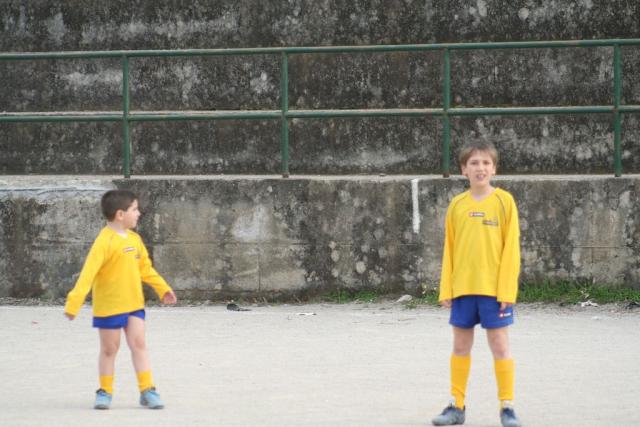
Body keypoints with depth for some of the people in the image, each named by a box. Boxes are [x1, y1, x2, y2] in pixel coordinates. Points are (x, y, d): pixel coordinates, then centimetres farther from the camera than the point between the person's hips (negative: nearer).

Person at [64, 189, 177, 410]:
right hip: (109, 306, -6)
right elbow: (88, 272, -25)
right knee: (109, 349, 6)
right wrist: (74, 302, -30)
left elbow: (145, 268, 18)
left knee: (139, 344, 3)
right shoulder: (105, 241, -20)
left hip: (134, 303, 6)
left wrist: (163, 288, 18)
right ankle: (105, 391, 19)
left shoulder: (135, 239, 4)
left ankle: (147, 390, 7)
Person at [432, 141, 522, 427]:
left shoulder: (504, 201, -3)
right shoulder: (457, 205, 5)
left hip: (495, 288, -3)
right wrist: (446, 290, 4)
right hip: (462, 288, 3)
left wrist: (507, 289, -10)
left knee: (500, 345, -1)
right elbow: (449, 250, 9)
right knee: (460, 347, 9)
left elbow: (511, 247, -5)